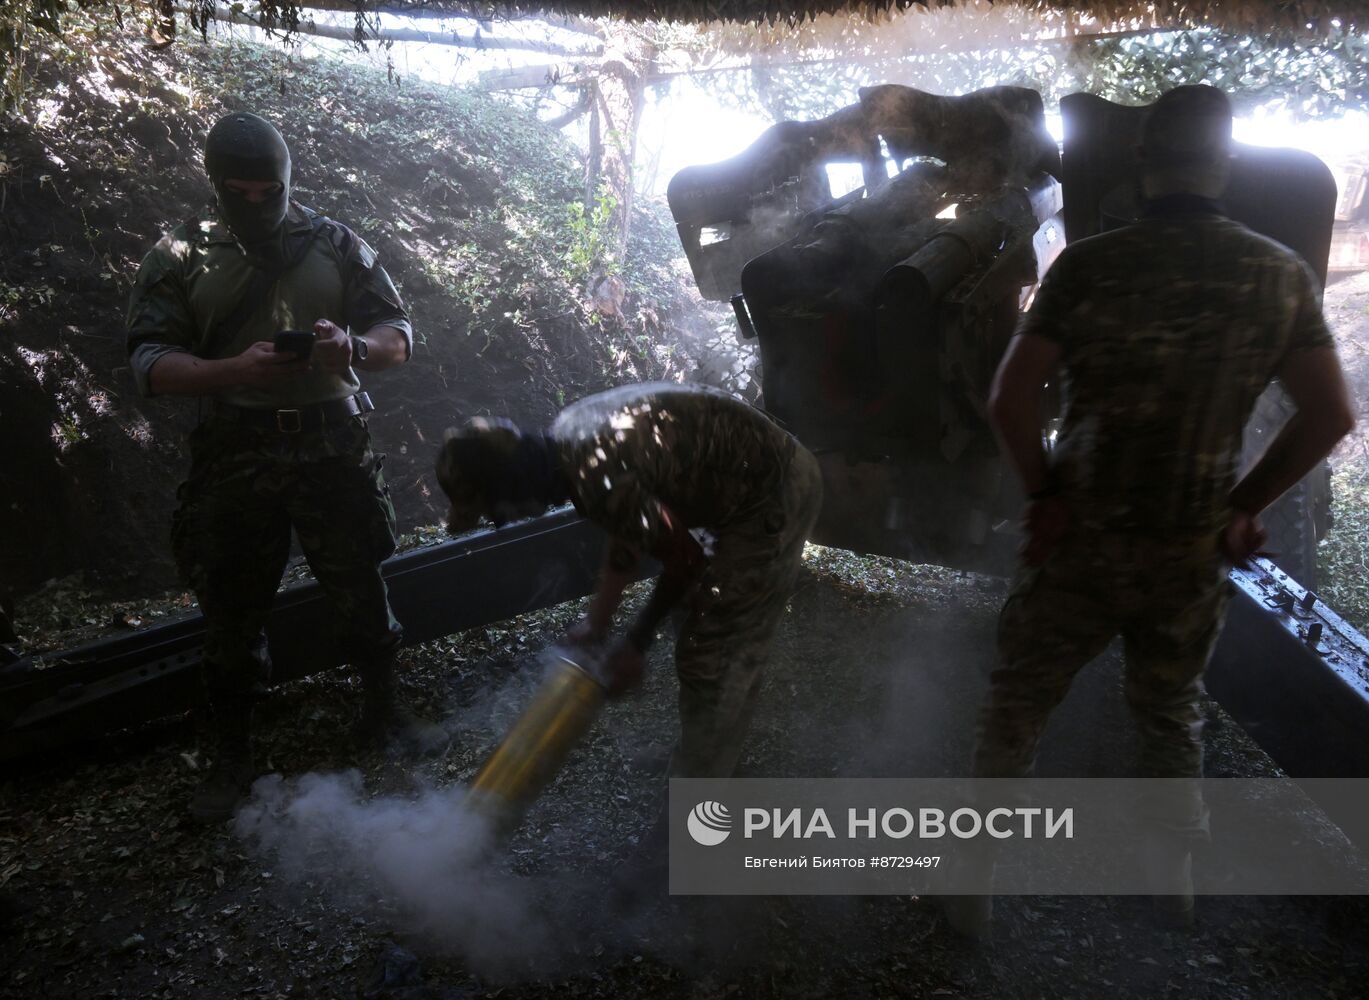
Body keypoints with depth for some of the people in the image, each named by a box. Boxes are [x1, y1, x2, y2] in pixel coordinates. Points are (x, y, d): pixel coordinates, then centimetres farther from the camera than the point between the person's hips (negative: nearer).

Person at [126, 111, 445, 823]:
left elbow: (398, 335, 5)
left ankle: (382, 712, 34)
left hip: (335, 450, 1)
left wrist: (352, 347, -19)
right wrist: (237, 369, -22)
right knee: (231, 611, 7)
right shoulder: (180, 257, 3)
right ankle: (231, 759, 24)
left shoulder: (337, 247, 6)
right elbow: (149, 362, -4)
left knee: (362, 591, 11)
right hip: (234, 462, -1)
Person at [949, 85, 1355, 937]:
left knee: (1018, 709, 13)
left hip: (1082, 538, -2)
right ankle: (1175, 875, 39)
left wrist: (1043, 491, -1)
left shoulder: (1089, 266, -11)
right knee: (1172, 715, 23)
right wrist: (1247, 503, 8)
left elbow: (1011, 400, -15)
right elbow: (1330, 417, -1)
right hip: (1193, 549, 3)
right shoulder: (1283, 275, -2)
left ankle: (976, 884, 22)